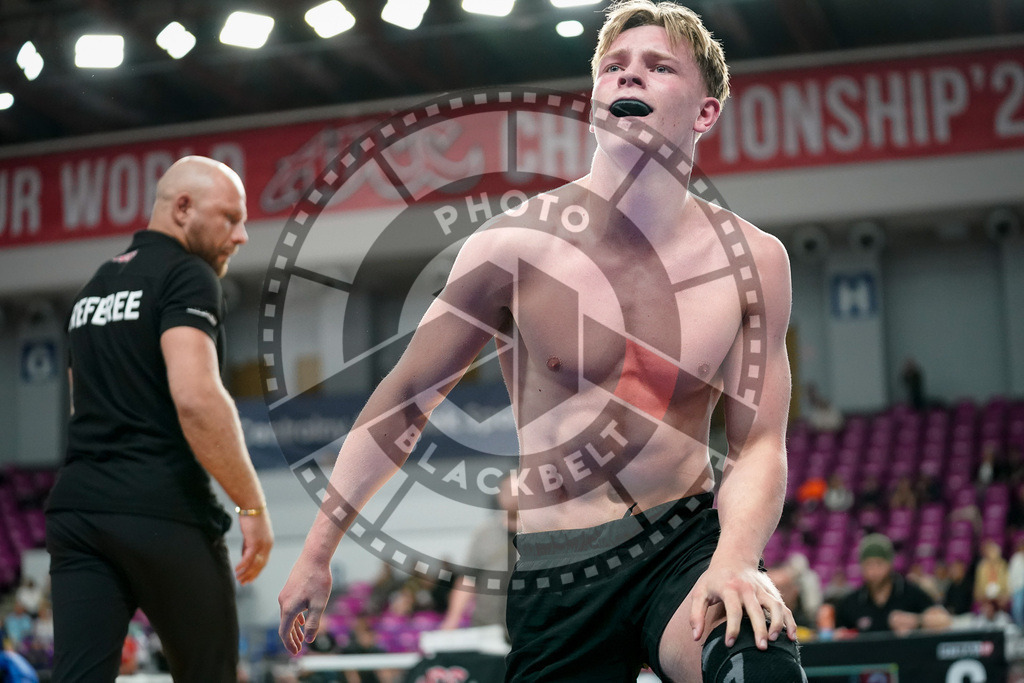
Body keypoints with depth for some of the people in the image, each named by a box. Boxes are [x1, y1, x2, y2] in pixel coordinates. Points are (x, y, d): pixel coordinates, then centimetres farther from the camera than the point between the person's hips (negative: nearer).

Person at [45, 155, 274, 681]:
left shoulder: (94, 288, 22)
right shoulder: (187, 276, -6)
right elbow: (196, 398, -20)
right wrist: (252, 504, -15)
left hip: (76, 506, 7)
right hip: (164, 514, -7)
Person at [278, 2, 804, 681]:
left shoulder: (753, 260, -2)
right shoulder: (515, 245, -6)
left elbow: (759, 446, -2)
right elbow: (404, 399, 3)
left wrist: (734, 560, -23)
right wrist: (316, 554, 7)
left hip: (689, 542, 0)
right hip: (556, 574, 1)